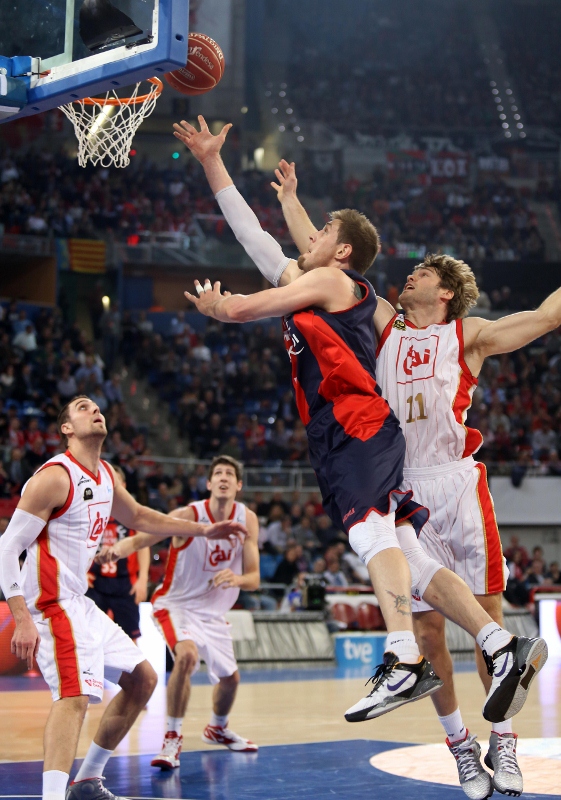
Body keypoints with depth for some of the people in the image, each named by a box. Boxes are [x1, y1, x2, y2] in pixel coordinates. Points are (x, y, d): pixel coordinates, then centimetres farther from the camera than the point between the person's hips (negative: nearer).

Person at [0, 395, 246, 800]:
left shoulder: (106, 475, 12)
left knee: (143, 679, 15)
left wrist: (204, 531, 29)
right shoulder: (55, 477, -15)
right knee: (75, 694, -26)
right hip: (52, 603, -10)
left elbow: (138, 516, 32)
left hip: (80, 603, 10)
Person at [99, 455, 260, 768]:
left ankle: (217, 728, 48)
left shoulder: (247, 519, -9)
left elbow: (254, 579, -8)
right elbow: (141, 538, -35)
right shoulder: (189, 516, -22)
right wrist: (119, 548, -58)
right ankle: (173, 738, -19)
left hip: (214, 611, 5)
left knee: (230, 677, 16)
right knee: (187, 655, -32)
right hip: (178, 604, -5)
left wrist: (236, 579, -32)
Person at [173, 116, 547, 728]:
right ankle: (504, 648, -6)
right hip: (338, 439, 10)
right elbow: (251, 233, 33)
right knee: (404, 558, 1)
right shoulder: (301, 282, 28)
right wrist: (211, 162, 36)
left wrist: (214, 303, 20)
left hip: (358, 426, -10)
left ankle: (404, 663, -44)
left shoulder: (329, 280, 2)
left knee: (372, 533, -28)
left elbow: (241, 309, 0)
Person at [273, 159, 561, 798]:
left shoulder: (468, 334, 9)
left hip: (458, 482, -2)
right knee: (426, 629, 3)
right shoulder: (383, 325, 17)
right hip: (402, 491, 3)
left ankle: (503, 740, 8)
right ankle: (459, 744, 15)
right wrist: (289, 198, 24)